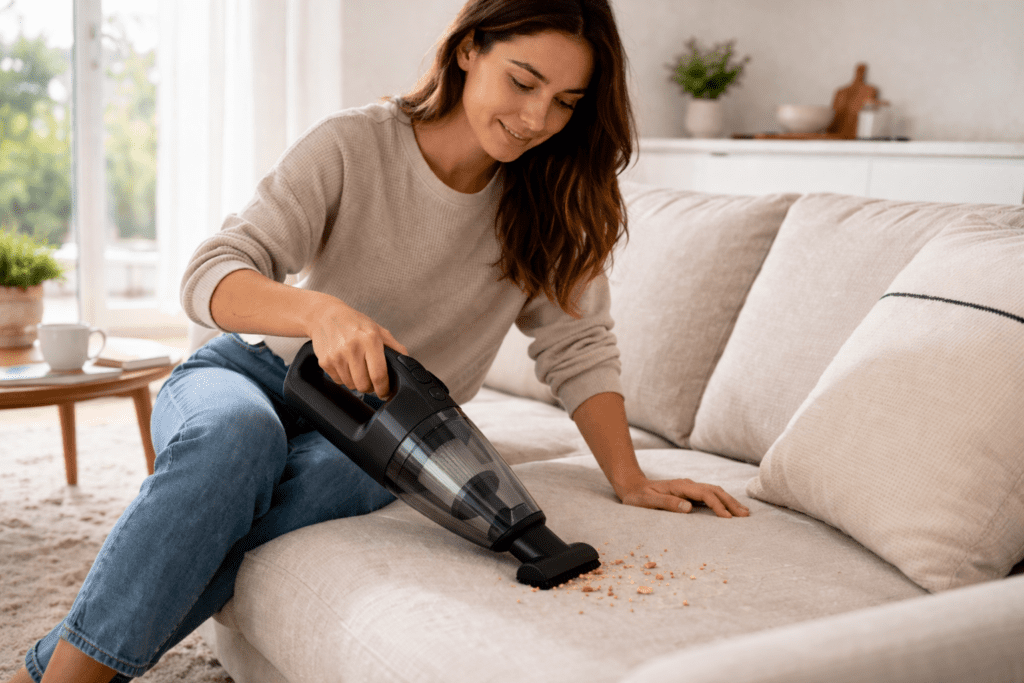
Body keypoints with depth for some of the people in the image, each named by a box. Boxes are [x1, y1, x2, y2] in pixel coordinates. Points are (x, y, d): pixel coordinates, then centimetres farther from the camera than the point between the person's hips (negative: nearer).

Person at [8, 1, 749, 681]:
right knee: (237, 435, -38)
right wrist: (321, 310, -41)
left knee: (319, 480, -35)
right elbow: (211, 276, -21)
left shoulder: (553, 200, -4)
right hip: (256, 374, -1)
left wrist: (630, 481, -11)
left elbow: (578, 344, 0)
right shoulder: (354, 144, -15)